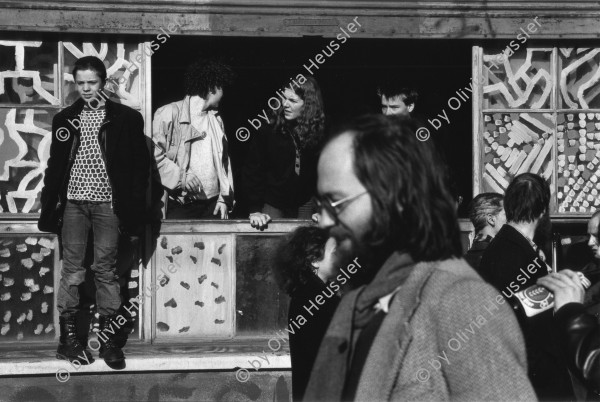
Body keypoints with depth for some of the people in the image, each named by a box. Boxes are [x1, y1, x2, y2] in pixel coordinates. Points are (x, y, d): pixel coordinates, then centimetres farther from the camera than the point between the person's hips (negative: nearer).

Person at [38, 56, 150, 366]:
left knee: (106, 271, 2)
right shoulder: (65, 119, 9)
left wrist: (134, 214, -4)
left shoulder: (126, 119, 2)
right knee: (72, 271, 2)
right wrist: (48, 209, 5)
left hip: (108, 204, -1)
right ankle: (68, 337, 6)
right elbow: (54, 166, 11)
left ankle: (108, 337, 7)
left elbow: (139, 167, 1)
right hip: (73, 203, 1)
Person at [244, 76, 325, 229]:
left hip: (304, 207, 1)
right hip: (273, 207, -1)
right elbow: (253, 170, -7)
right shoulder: (269, 132, -8)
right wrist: (255, 210, -14)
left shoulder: (320, 133, -5)